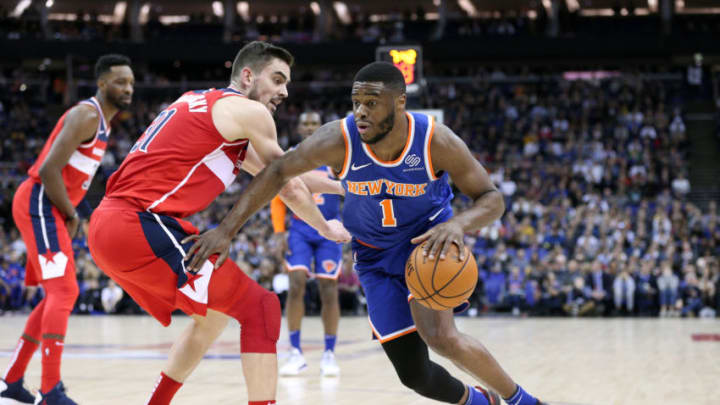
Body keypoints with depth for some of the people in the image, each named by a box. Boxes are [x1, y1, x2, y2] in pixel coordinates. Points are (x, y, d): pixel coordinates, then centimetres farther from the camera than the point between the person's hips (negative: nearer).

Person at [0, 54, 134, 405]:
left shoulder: (102, 121, 17)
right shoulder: (86, 115, -15)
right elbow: (49, 169, -23)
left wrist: (68, 215, 12)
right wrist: (71, 216, -14)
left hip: (48, 209, 11)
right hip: (39, 203, -11)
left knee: (58, 295, 15)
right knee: (64, 292, -18)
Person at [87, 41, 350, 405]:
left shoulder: (202, 104, 26)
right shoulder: (249, 112, -1)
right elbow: (289, 187, 7)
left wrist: (345, 187, 37)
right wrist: (325, 228, 25)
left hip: (106, 227, 9)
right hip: (141, 226, -9)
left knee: (214, 314, 25)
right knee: (260, 308, -4)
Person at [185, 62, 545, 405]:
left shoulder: (436, 140, -27)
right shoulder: (339, 140, -25)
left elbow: (492, 199, -19)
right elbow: (277, 173, -14)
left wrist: (458, 224, -42)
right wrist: (226, 230, -20)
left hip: (428, 238, -3)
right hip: (376, 255, 3)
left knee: (439, 334, -31)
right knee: (414, 374, -1)